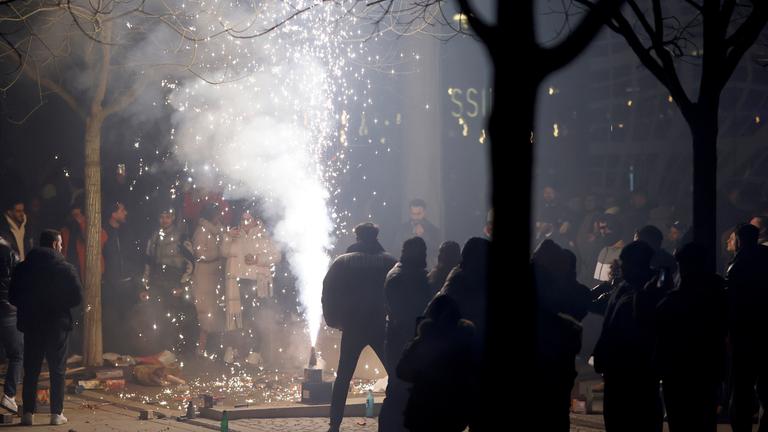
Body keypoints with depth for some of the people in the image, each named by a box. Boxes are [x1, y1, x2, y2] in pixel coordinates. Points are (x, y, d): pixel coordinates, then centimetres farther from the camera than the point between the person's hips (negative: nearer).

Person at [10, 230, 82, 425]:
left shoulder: (23, 268, 0)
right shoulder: (66, 269, -9)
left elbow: (13, 297, 2)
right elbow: (77, 298, -9)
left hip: (31, 324, 2)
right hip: (58, 326, -2)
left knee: (31, 370, 9)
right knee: (57, 370, 6)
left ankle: (28, 413, 6)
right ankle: (56, 413, 3)